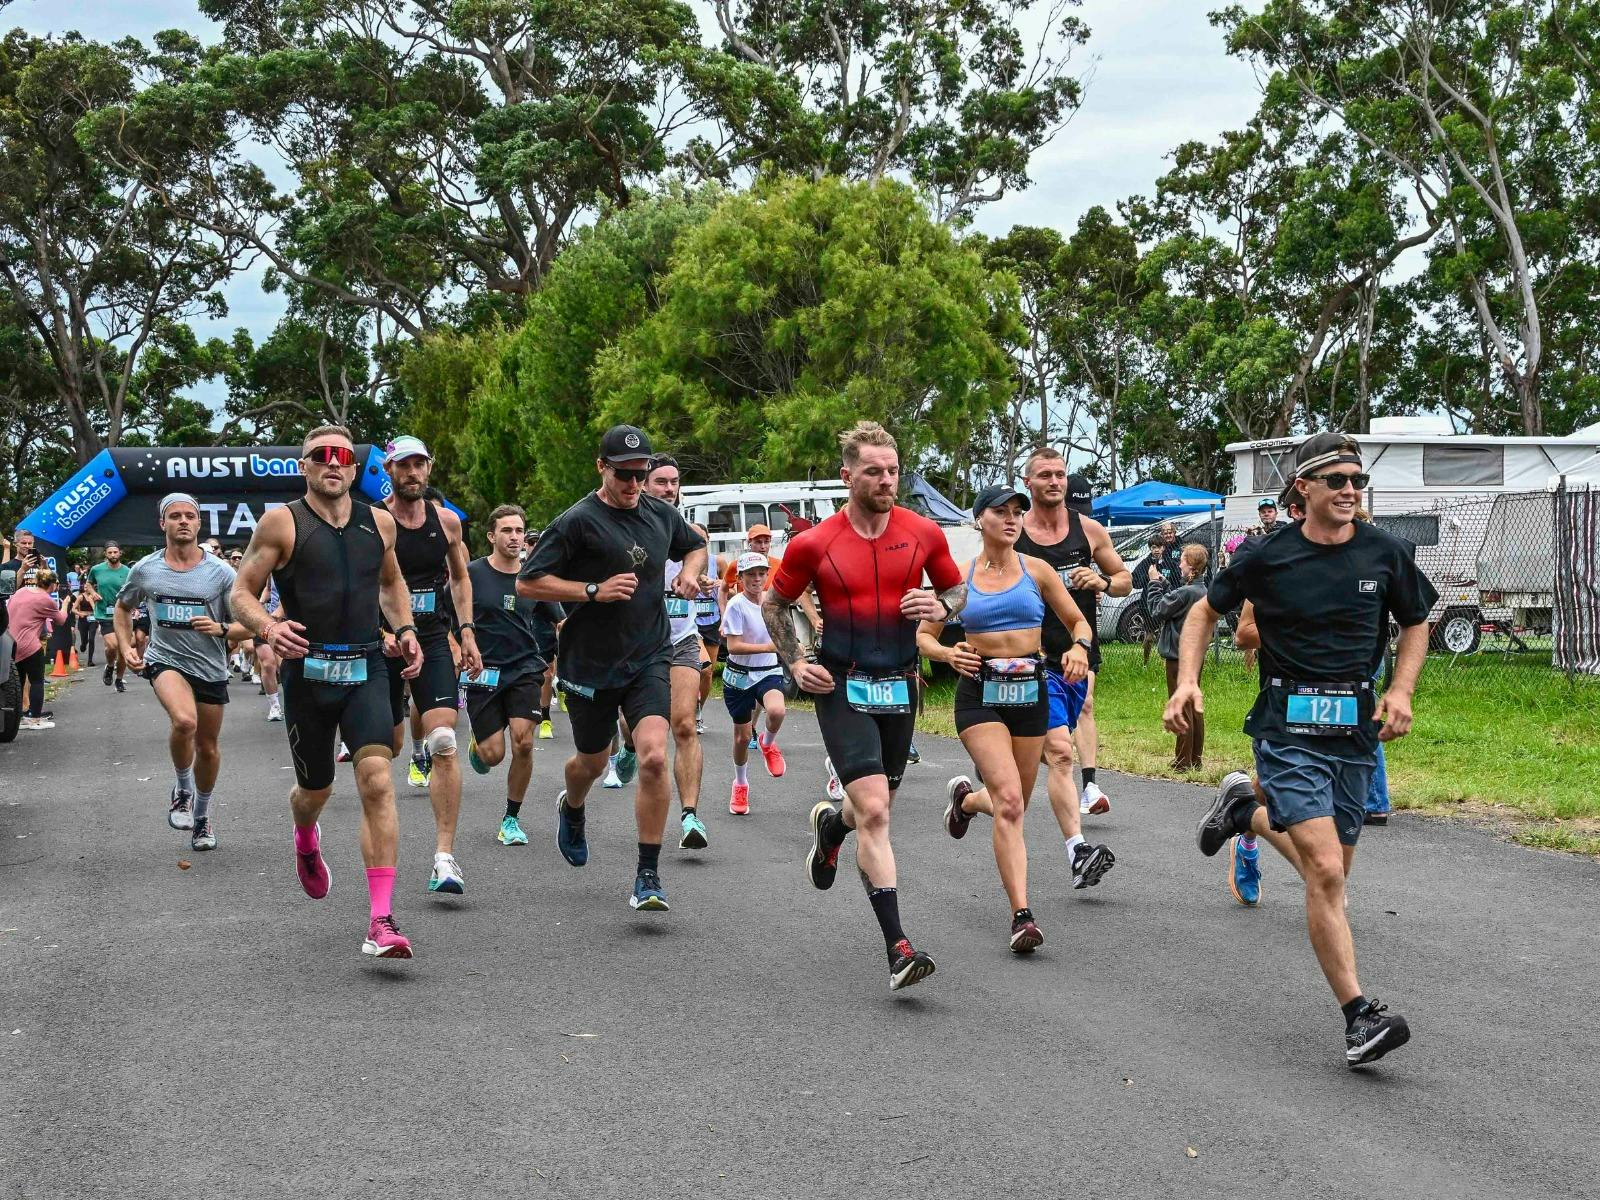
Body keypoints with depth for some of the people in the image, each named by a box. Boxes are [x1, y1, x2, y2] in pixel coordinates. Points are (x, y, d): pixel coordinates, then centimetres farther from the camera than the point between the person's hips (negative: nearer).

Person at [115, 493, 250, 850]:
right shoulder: (144, 570, -2)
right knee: (184, 721, -31)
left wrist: (221, 629, -23)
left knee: (208, 748, 12)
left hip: (211, 669, 2)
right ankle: (182, 789, -5)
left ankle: (202, 814, 37)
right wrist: (127, 647, 3)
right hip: (165, 660, -1)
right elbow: (122, 608, 17)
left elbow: (248, 625, -3)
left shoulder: (221, 572, -6)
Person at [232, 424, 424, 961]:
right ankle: (306, 841, 54)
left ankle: (381, 920, -19)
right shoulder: (282, 523, -3)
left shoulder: (379, 522, 9)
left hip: (366, 670, 1)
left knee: (377, 780, -17)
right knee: (316, 789, 14)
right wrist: (268, 628, -22)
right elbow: (241, 592, -2)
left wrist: (405, 629, 11)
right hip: (307, 669, -1)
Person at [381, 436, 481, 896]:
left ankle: (445, 857, -17)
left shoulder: (447, 521, 5)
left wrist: (466, 630, 11)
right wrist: (382, 633, -22)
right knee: (389, 746, 10)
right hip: (383, 642, -1)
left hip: (433, 638, 2)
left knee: (443, 742, -15)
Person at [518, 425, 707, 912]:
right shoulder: (578, 521, -12)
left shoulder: (662, 514, 4)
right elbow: (527, 583, -13)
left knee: (654, 757, -18)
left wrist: (689, 572, 3)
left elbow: (697, 546, 26)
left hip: (649, 659, 2)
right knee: (591, 762, 17)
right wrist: (595, 590, -21)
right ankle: (572, 810, 56)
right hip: (590, 664, -2)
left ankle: (648, 876, -8)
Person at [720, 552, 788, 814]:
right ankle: (740, 785, 32)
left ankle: (768, 744, 4)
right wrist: (768, 647, -30)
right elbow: (733, 646, -23)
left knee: (776, 711, -31)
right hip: (740, 676, -2)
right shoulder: (736, 605, -15)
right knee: (742, 736, 6)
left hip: (769, 672, 2)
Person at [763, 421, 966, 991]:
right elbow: (774, 603, 8)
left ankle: (830, 822, 56)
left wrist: (941, 606, -8)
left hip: (899, 687, 4)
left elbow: (957, 586, 14)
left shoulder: (923, 533, -1)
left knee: (875, 808, 17)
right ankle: (899, 949, -17)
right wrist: (796, 663, -3)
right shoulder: (814, 544, -7)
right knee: (874, 814, -17)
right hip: (842, 688, -4)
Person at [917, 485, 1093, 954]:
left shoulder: (1037, 570, 4)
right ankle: (1022, 916, -18)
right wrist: (948, 653, -13)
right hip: (979, 692, -3)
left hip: (1030, 691, 3)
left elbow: (1078, 622, 12)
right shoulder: (959, 576, 2)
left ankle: (966, 797, 48)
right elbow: (923, 636, 9)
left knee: (1013, 806, 12)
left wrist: (1079, 648, -10)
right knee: (1009, 802, -20)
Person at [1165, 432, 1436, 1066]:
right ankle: (1360, 1016, -11)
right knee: (1326, 873, -16)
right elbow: (1205, 611, 10)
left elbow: (1416, 624, 16)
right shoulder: (1268, 557, -5)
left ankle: (1246, 807, 43)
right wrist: (1187, 680, -4)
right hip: (1288, 729, -4)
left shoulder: (1386, 554, 1)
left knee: (1329, 867, 15)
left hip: (1355, 730, 4)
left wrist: (1400, 690, 0)